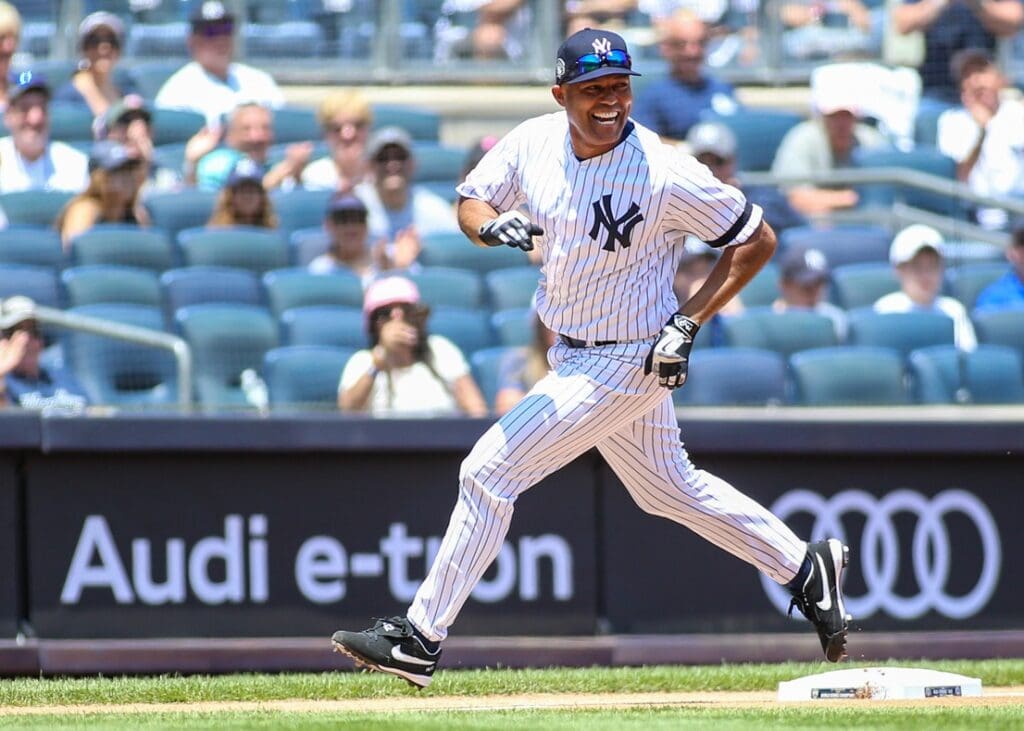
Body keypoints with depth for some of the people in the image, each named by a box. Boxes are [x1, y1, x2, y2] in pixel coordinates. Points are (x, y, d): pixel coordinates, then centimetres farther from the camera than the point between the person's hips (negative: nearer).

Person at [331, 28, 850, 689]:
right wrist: (492, 226, -19)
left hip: (626, 363, -8)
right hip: (575, 359, 8)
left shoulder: (664, 173, -22)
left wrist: (689, 323, -18)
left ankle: (420, 640, -3)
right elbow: (471, 203, 6)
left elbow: (757, 241, -12)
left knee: (489, 473, -11)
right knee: (672, 489, 21)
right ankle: (806, 567, 36)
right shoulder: (534, 143, -6)